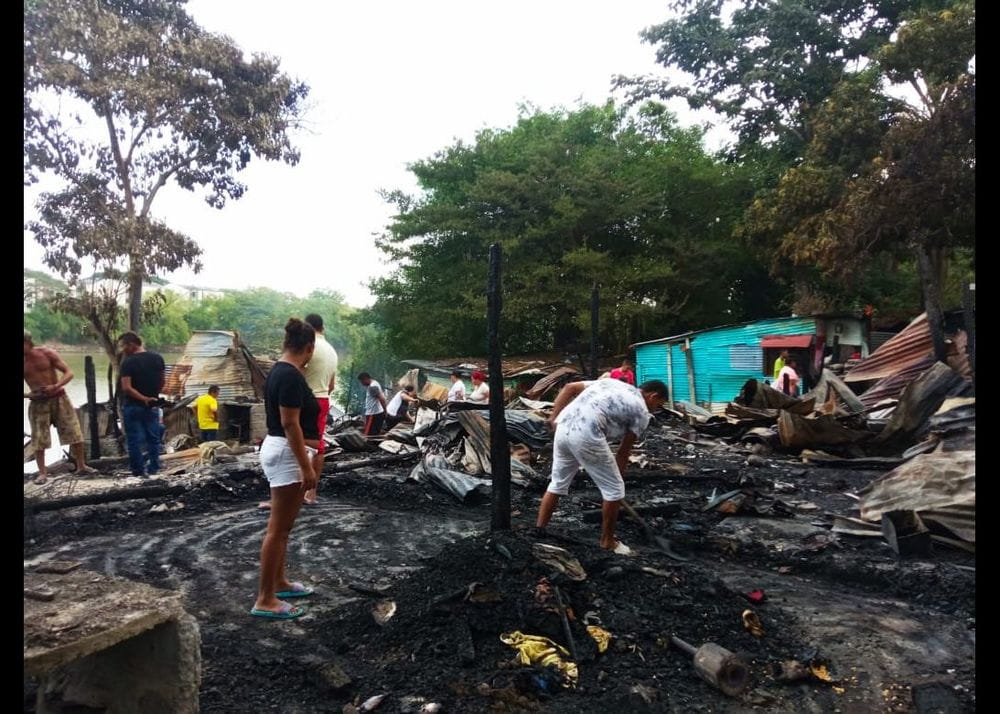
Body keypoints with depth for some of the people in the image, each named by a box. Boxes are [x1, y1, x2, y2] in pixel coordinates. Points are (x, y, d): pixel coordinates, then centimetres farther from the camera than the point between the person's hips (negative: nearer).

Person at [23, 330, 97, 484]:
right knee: (39, 439, 2)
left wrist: (55, 386, -24)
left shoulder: (48, 354, -8)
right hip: (38, 403, 1)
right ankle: (42, 473, 14)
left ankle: (81, 466, 16)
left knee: (75, 434, 2)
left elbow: (69, 372, -8)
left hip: (58, 398, -1)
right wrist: (28, 394, -19)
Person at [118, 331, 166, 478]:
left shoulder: (128, 362, -14)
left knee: (134, 440, 4)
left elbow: (126, 388, -20)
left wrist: (143, 399, -14)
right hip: (152, 406, 5)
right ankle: (154, 470, 13)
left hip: (133, 406, -4)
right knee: (153, 438, 11)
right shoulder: (157, 358, 1)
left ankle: (139, 471, 6)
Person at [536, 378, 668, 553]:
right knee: (614, 490, 11)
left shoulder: (612, 382, 27)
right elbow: (624, 451, 12)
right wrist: (616, 475, 24)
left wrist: (554, 418, 16)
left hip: (564, 428, 7)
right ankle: (608, 541, 23)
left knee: (557, 484, 23)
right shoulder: (642, 412, 10)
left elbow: (569, 388, 19)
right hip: (586, 436, -7)